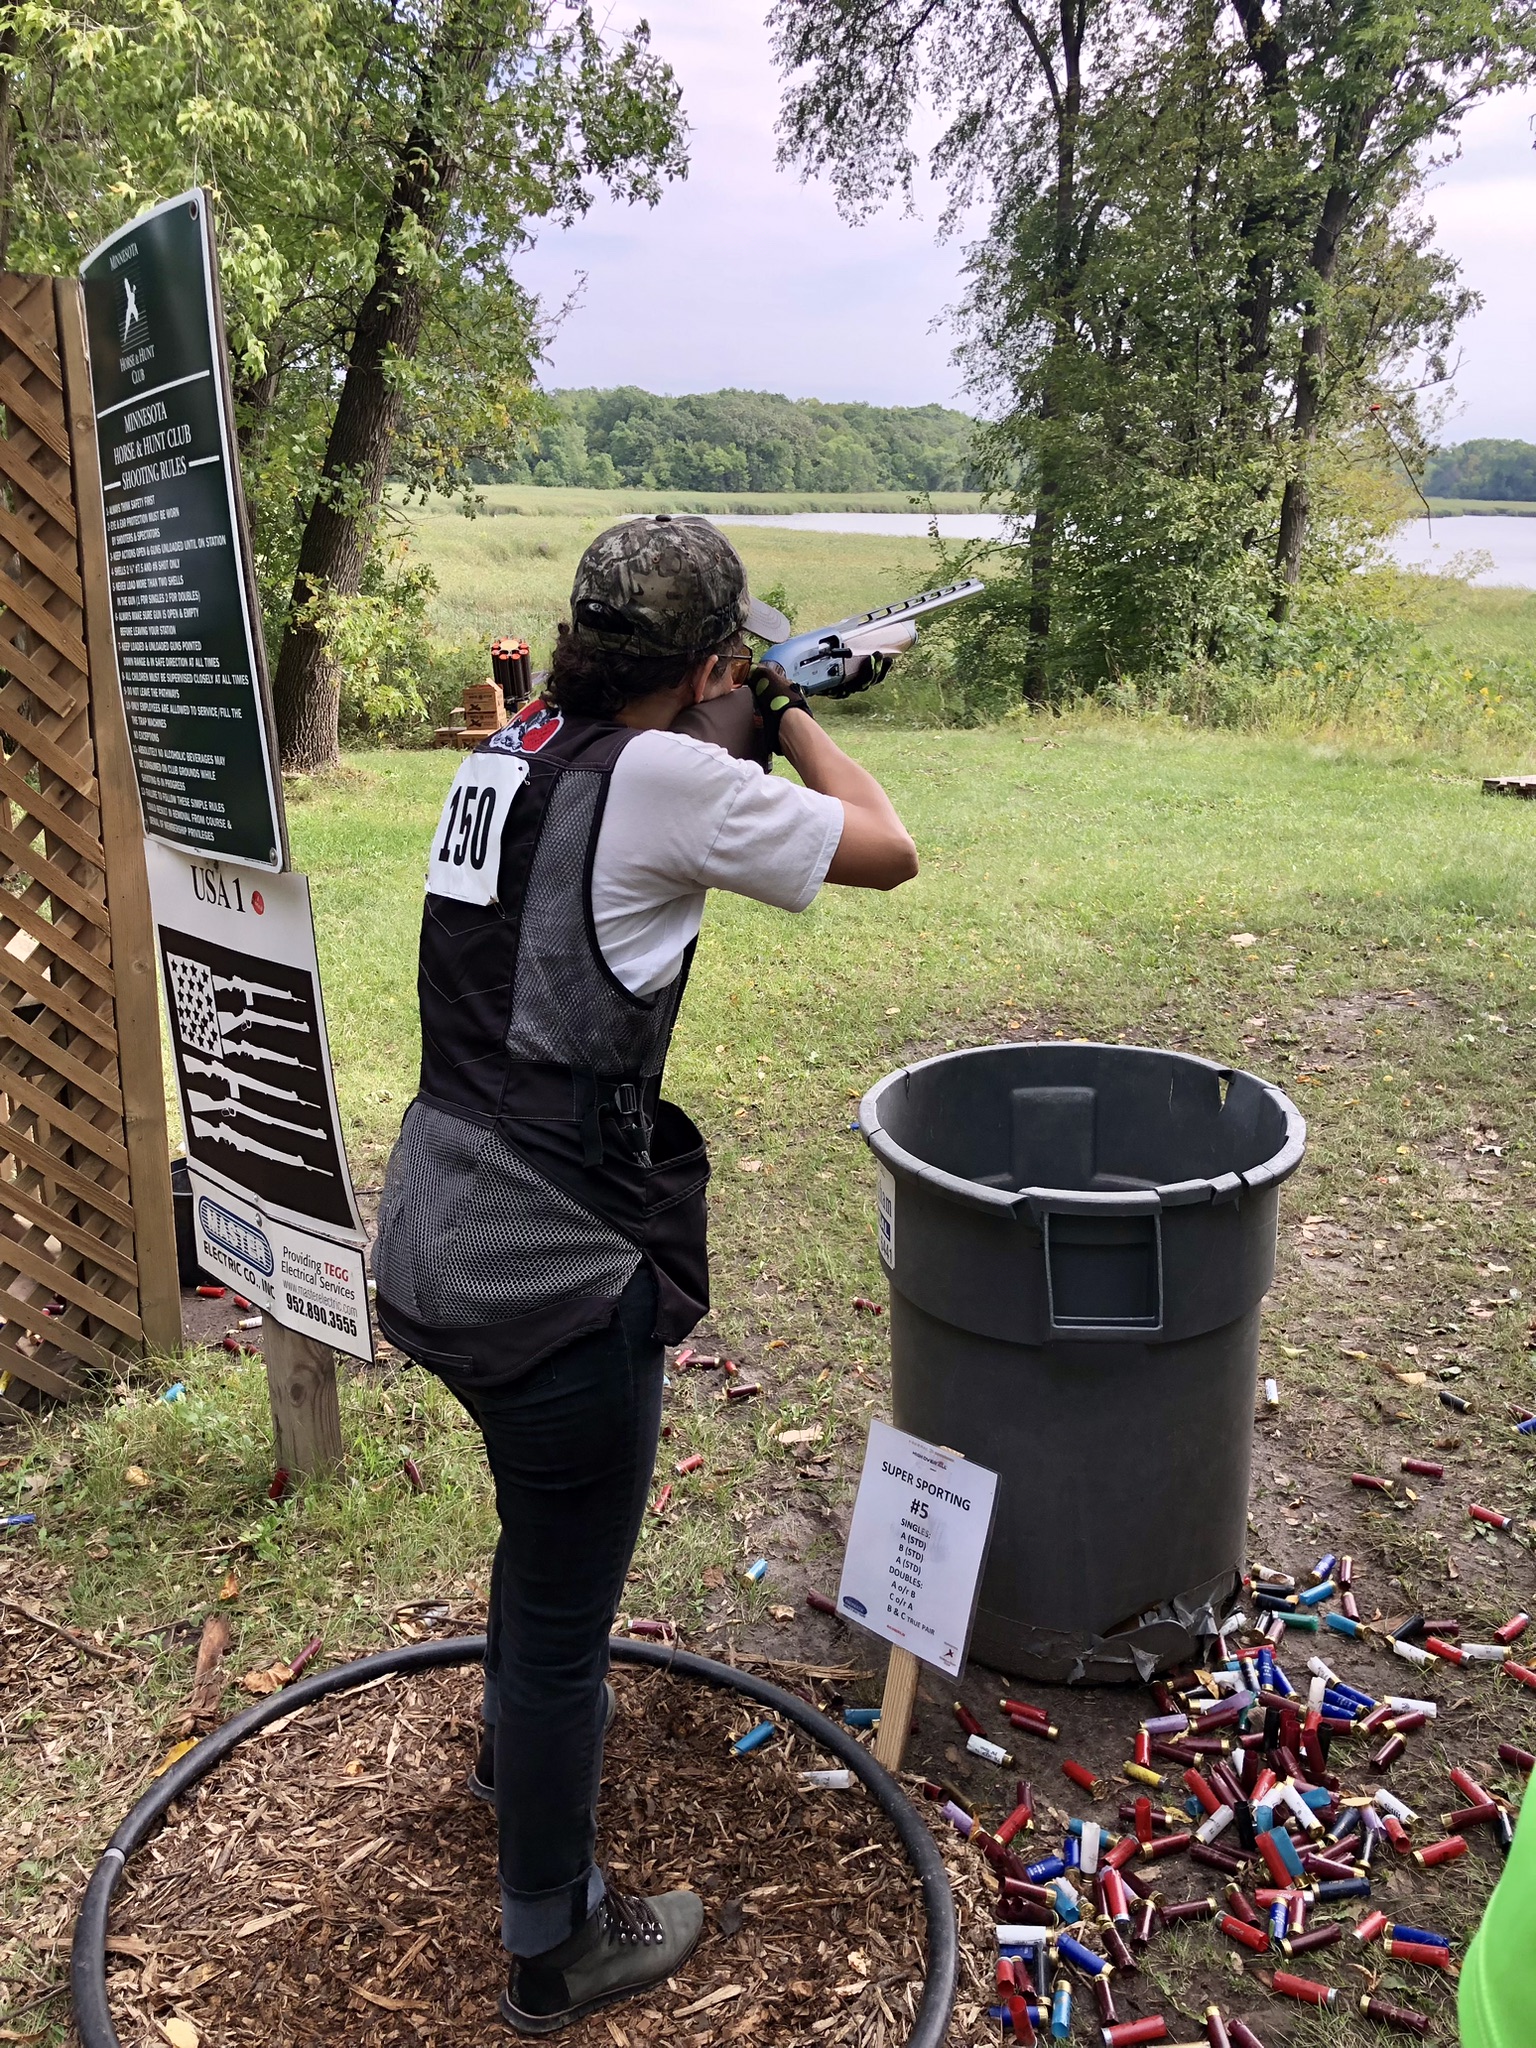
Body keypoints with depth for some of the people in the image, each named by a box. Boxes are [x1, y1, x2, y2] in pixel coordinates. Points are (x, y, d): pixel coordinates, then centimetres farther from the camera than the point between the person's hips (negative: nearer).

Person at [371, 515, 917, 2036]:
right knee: (568, 1608, 11)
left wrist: (742, 730, 18)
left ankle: (518, 1743, 60)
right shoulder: (664, 777, -18)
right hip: (553, 1284, -9)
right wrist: (789, 723, 6)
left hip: (433, 1250, 9)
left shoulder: (508, 751, 5)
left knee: (541, 1520, 33)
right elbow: (887, 852, -8)